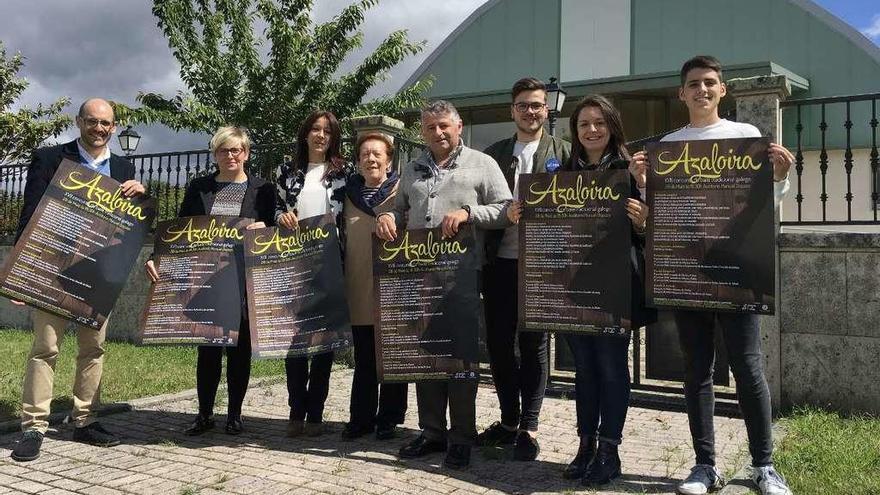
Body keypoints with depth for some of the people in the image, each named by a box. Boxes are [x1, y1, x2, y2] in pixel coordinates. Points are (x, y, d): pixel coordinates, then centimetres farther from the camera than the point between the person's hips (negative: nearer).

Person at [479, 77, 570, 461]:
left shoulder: (562, 153, 4)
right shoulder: (493, 154, 12)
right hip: (499, 262, 3)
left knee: (534, 344, 4)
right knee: (498, 342, 9)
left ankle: (528, 428, 15)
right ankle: (509, 421, 25)